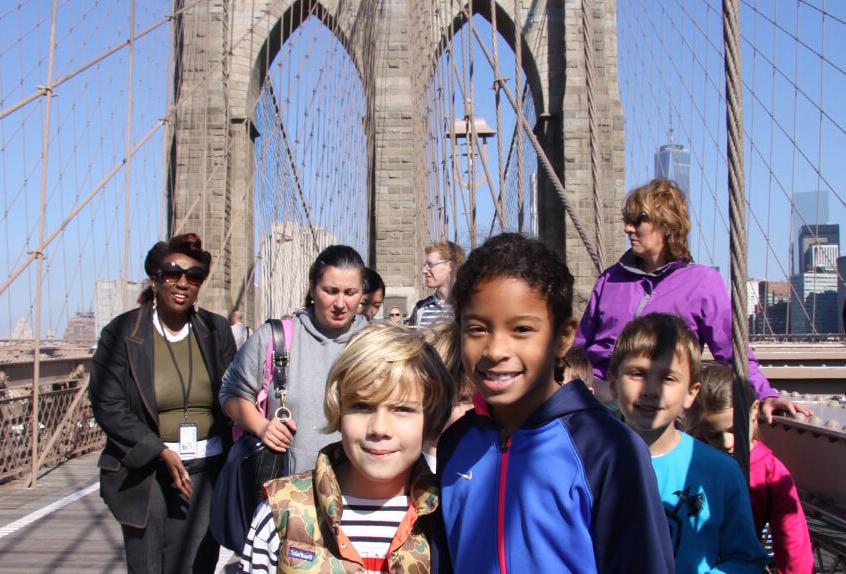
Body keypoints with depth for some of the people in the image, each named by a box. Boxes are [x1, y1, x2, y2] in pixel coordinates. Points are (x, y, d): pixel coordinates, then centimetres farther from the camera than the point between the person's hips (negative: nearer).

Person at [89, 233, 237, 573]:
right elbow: (107, 406, -7)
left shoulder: (217, 331, 5)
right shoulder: (122, 333, -3)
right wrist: (162, 452, -15)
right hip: (143, 472, -1)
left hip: (204, 468, 2)